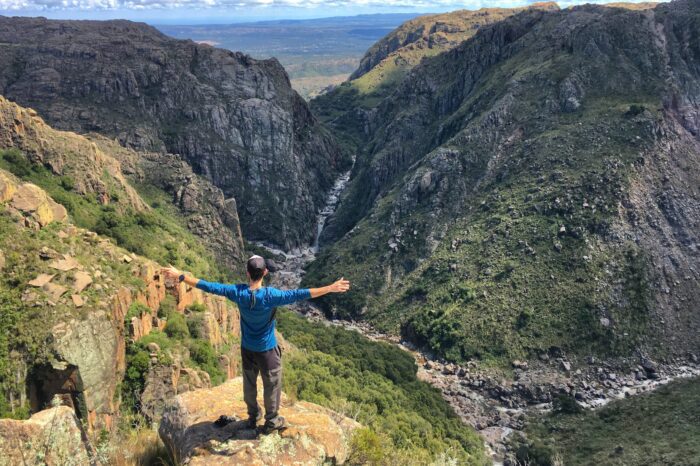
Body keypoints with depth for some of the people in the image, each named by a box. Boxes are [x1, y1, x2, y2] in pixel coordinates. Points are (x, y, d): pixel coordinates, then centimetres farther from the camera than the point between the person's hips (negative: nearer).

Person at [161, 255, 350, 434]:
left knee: (249, 383, 23)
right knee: (272, 385, 17)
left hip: (247, 349, 4)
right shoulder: (271, 295, -29)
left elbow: (210, 286, -15)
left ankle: (253, 416, 43)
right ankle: (272, 421, 33)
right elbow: (299, 294, -34)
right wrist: (330, 288, -33)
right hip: (267, 350, -4)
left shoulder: (238, 292, -20)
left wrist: (181, 276, -7)